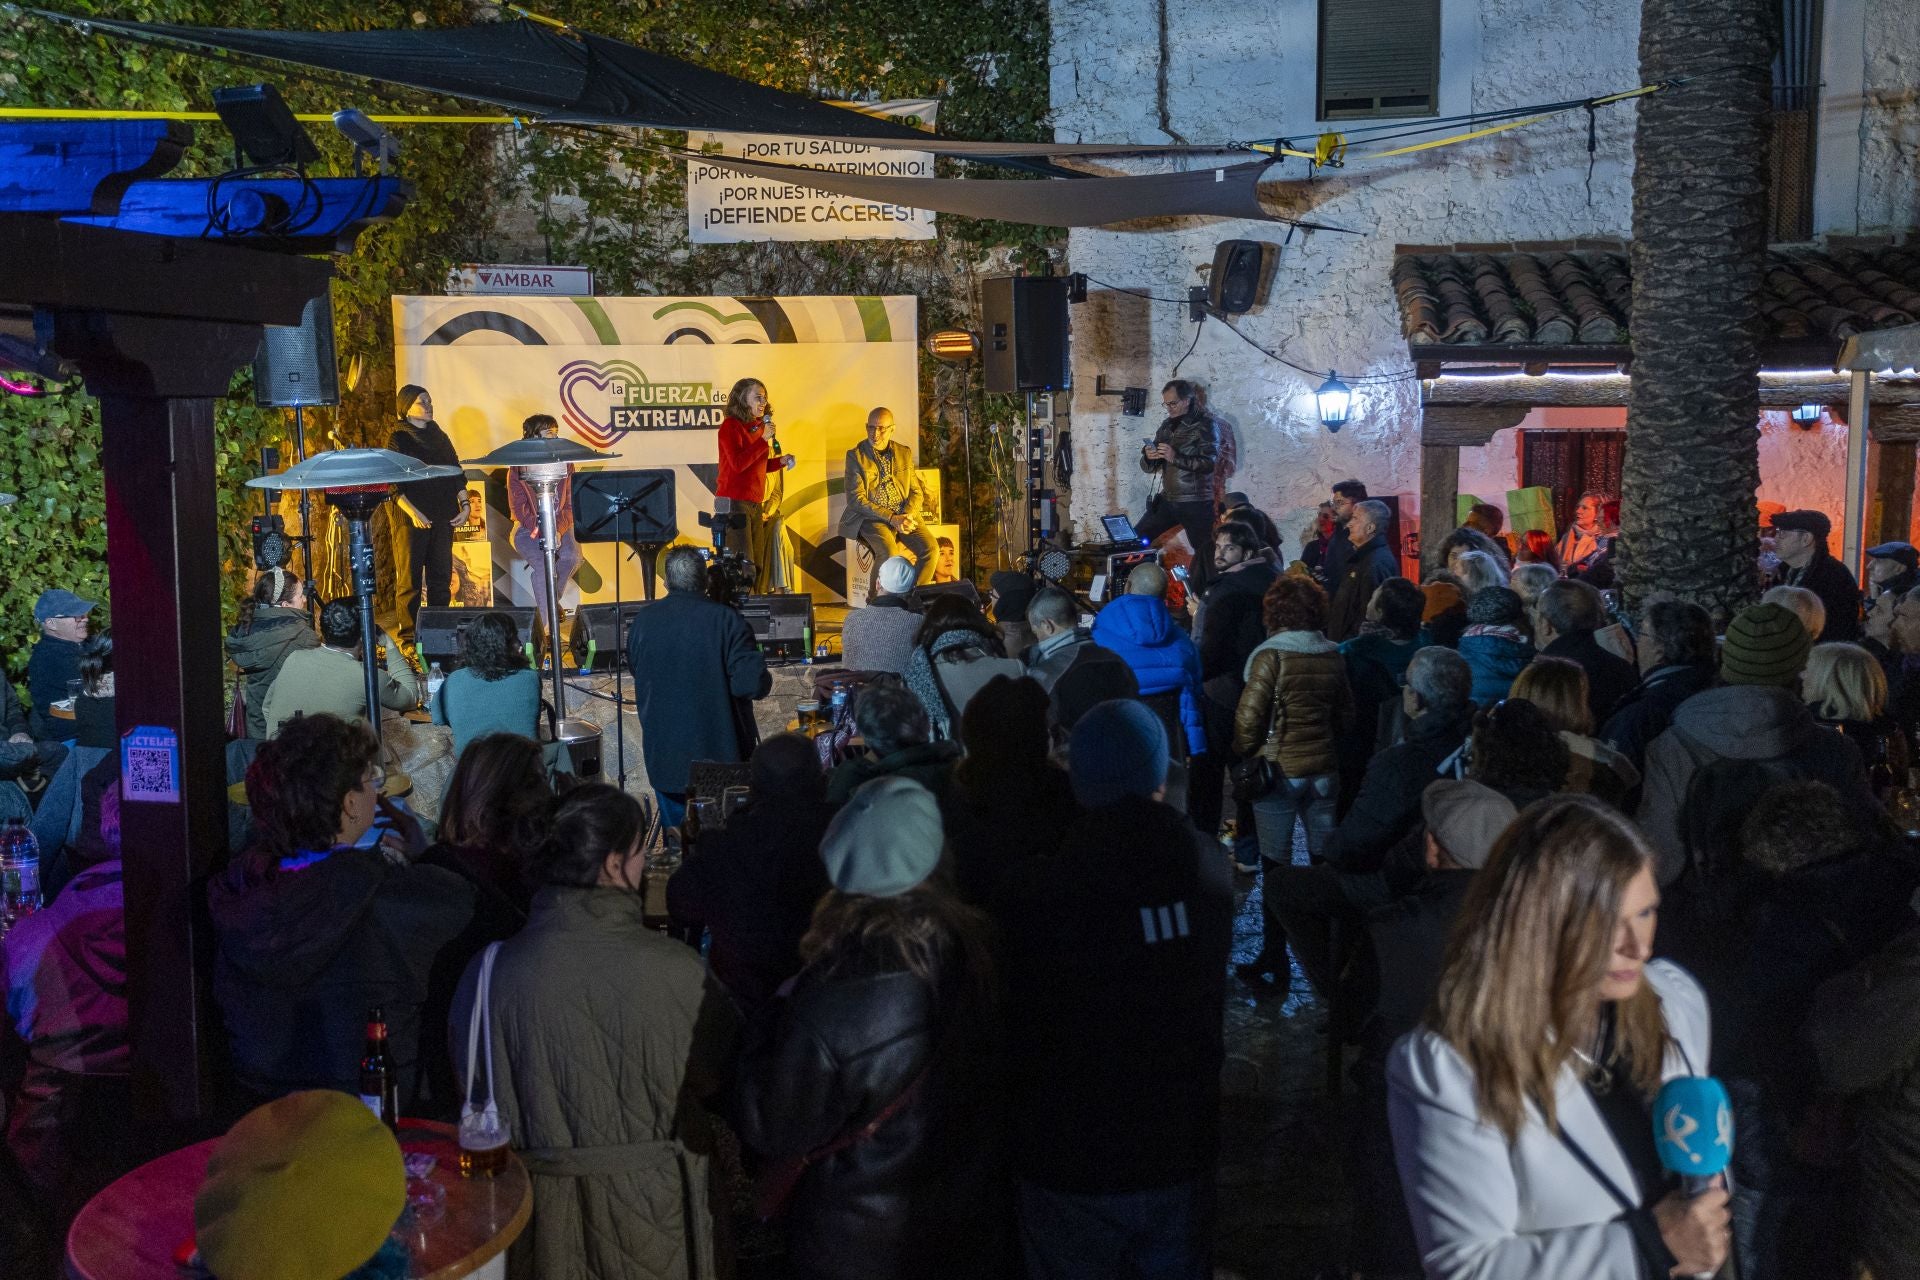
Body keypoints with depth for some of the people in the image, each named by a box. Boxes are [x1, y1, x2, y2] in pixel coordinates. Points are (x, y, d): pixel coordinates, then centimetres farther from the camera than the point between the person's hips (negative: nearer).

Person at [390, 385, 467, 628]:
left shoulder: (440, 437, 15)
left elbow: (456, 473, 17)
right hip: (414, 519, -5)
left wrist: (464, 504, 3)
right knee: (411, 578, -2)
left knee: (442, 576, 6)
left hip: (443, 517, 5)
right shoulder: (398, 440, -2)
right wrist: (413, 512, -19)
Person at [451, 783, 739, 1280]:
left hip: (544, 1217, 2)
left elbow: (470, 1088, -1)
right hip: (650, 1207, -2)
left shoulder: (490, 970, -15)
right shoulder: (674, 969, -23)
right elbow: (718, 1080, -8)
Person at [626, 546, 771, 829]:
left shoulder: (642, 621, -4)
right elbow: (753, 684, -21)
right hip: (720, 753, -3)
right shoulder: (726, 620, -16)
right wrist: (764, 682, 1)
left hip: (664, 757, 3)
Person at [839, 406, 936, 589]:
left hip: (905, 515, 4)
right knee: (889, 552, -32)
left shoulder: (905, 453, 13)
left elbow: (916, 491, 12)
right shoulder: (855, 456, 0)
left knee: (930, 548, -21)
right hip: (872, 518, -4)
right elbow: (856, 499, -8)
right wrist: (891, 518, -17)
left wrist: (907, 515, -11)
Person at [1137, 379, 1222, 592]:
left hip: (1196, 503, -7)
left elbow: (1209, 463, -18)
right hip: (1167, 500, 7)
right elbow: (1150, 468, 13)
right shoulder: (1167, 425, 12)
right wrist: (1149, 457, -10)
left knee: (1205, 555, -5)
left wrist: (1175, 458, -25)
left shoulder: (1206, 424, -7)